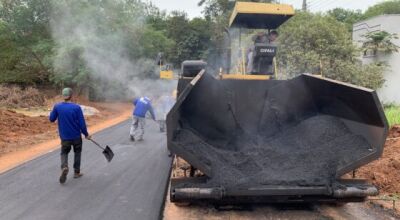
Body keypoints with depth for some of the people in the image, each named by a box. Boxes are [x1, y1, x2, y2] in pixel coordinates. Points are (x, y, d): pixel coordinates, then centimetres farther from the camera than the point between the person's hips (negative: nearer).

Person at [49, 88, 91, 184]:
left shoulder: (57, 107, -9)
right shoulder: (76, 107, -15)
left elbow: (51, 119, 3)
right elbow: (82, 123, -13)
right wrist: (86, 134, 0)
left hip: (64, 137, 1)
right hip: (76, 136, -1)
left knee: (64, 152, 17)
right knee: (77, 152, 19)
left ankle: (64, 167, -11)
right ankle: (77, 172, 26)